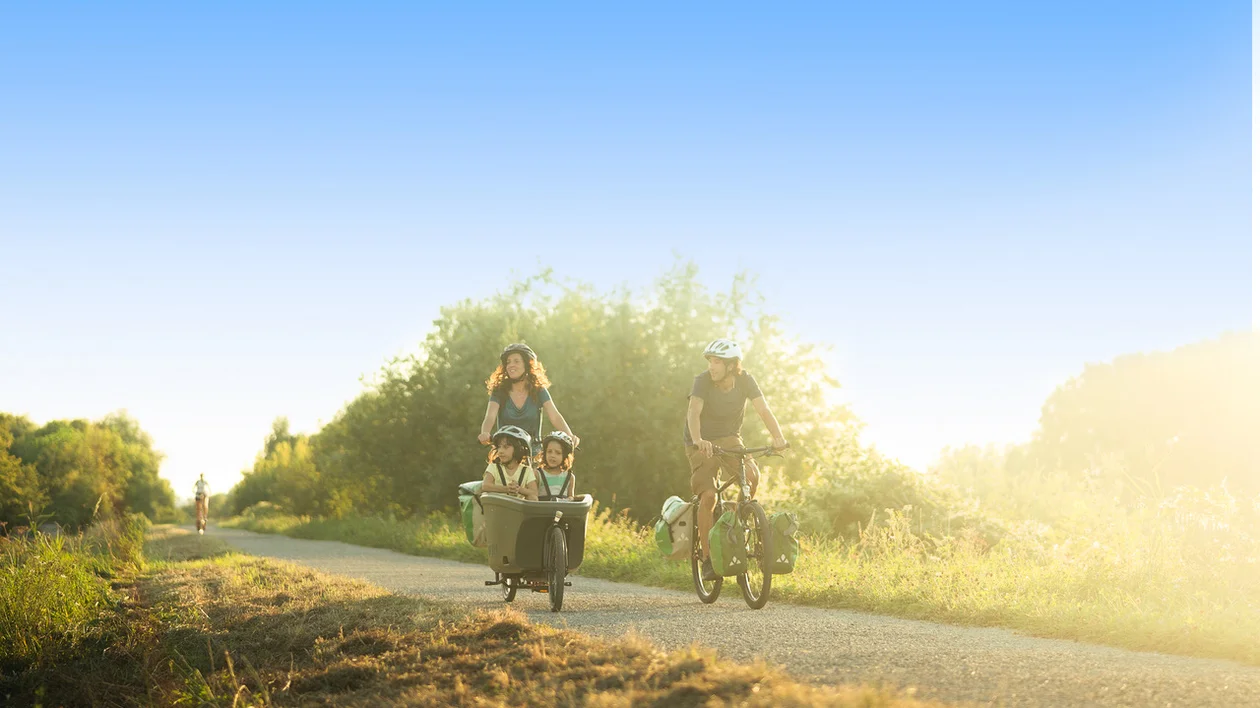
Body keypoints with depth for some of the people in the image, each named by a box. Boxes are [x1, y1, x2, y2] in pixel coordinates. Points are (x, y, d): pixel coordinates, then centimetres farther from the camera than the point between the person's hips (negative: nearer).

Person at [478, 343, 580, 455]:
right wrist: (485, 433, -37)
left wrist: (570, 436, -30)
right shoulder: (499, 391, 2)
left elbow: (555, 417, -10)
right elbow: (490, 418, -13)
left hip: (533, 453, 0)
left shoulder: (539, 391, 2)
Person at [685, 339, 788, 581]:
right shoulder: (703, 381, -21)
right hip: (701, 442, -3)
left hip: (728, 438, 3)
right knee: (708, 496, -18)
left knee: (753, 476, -25)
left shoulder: (745, 381, -12)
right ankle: (707, 558, -8)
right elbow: (693, 412, -34)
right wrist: (697, 440, -53)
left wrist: (778, 436, -38)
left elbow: (763, 409, -20)